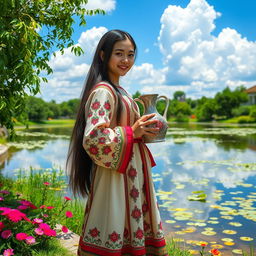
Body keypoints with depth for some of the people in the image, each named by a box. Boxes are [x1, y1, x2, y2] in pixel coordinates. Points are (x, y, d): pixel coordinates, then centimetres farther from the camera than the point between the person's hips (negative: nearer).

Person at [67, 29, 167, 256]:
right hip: (114, 177, -10)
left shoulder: (118, 91, 14)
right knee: (112, 237, 0)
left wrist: (142, 131, 8)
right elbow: (94, 138, -25)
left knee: (132, 233, 17)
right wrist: (132, 133, -18)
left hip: (131, 175, 10)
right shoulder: (103, 91, -15)